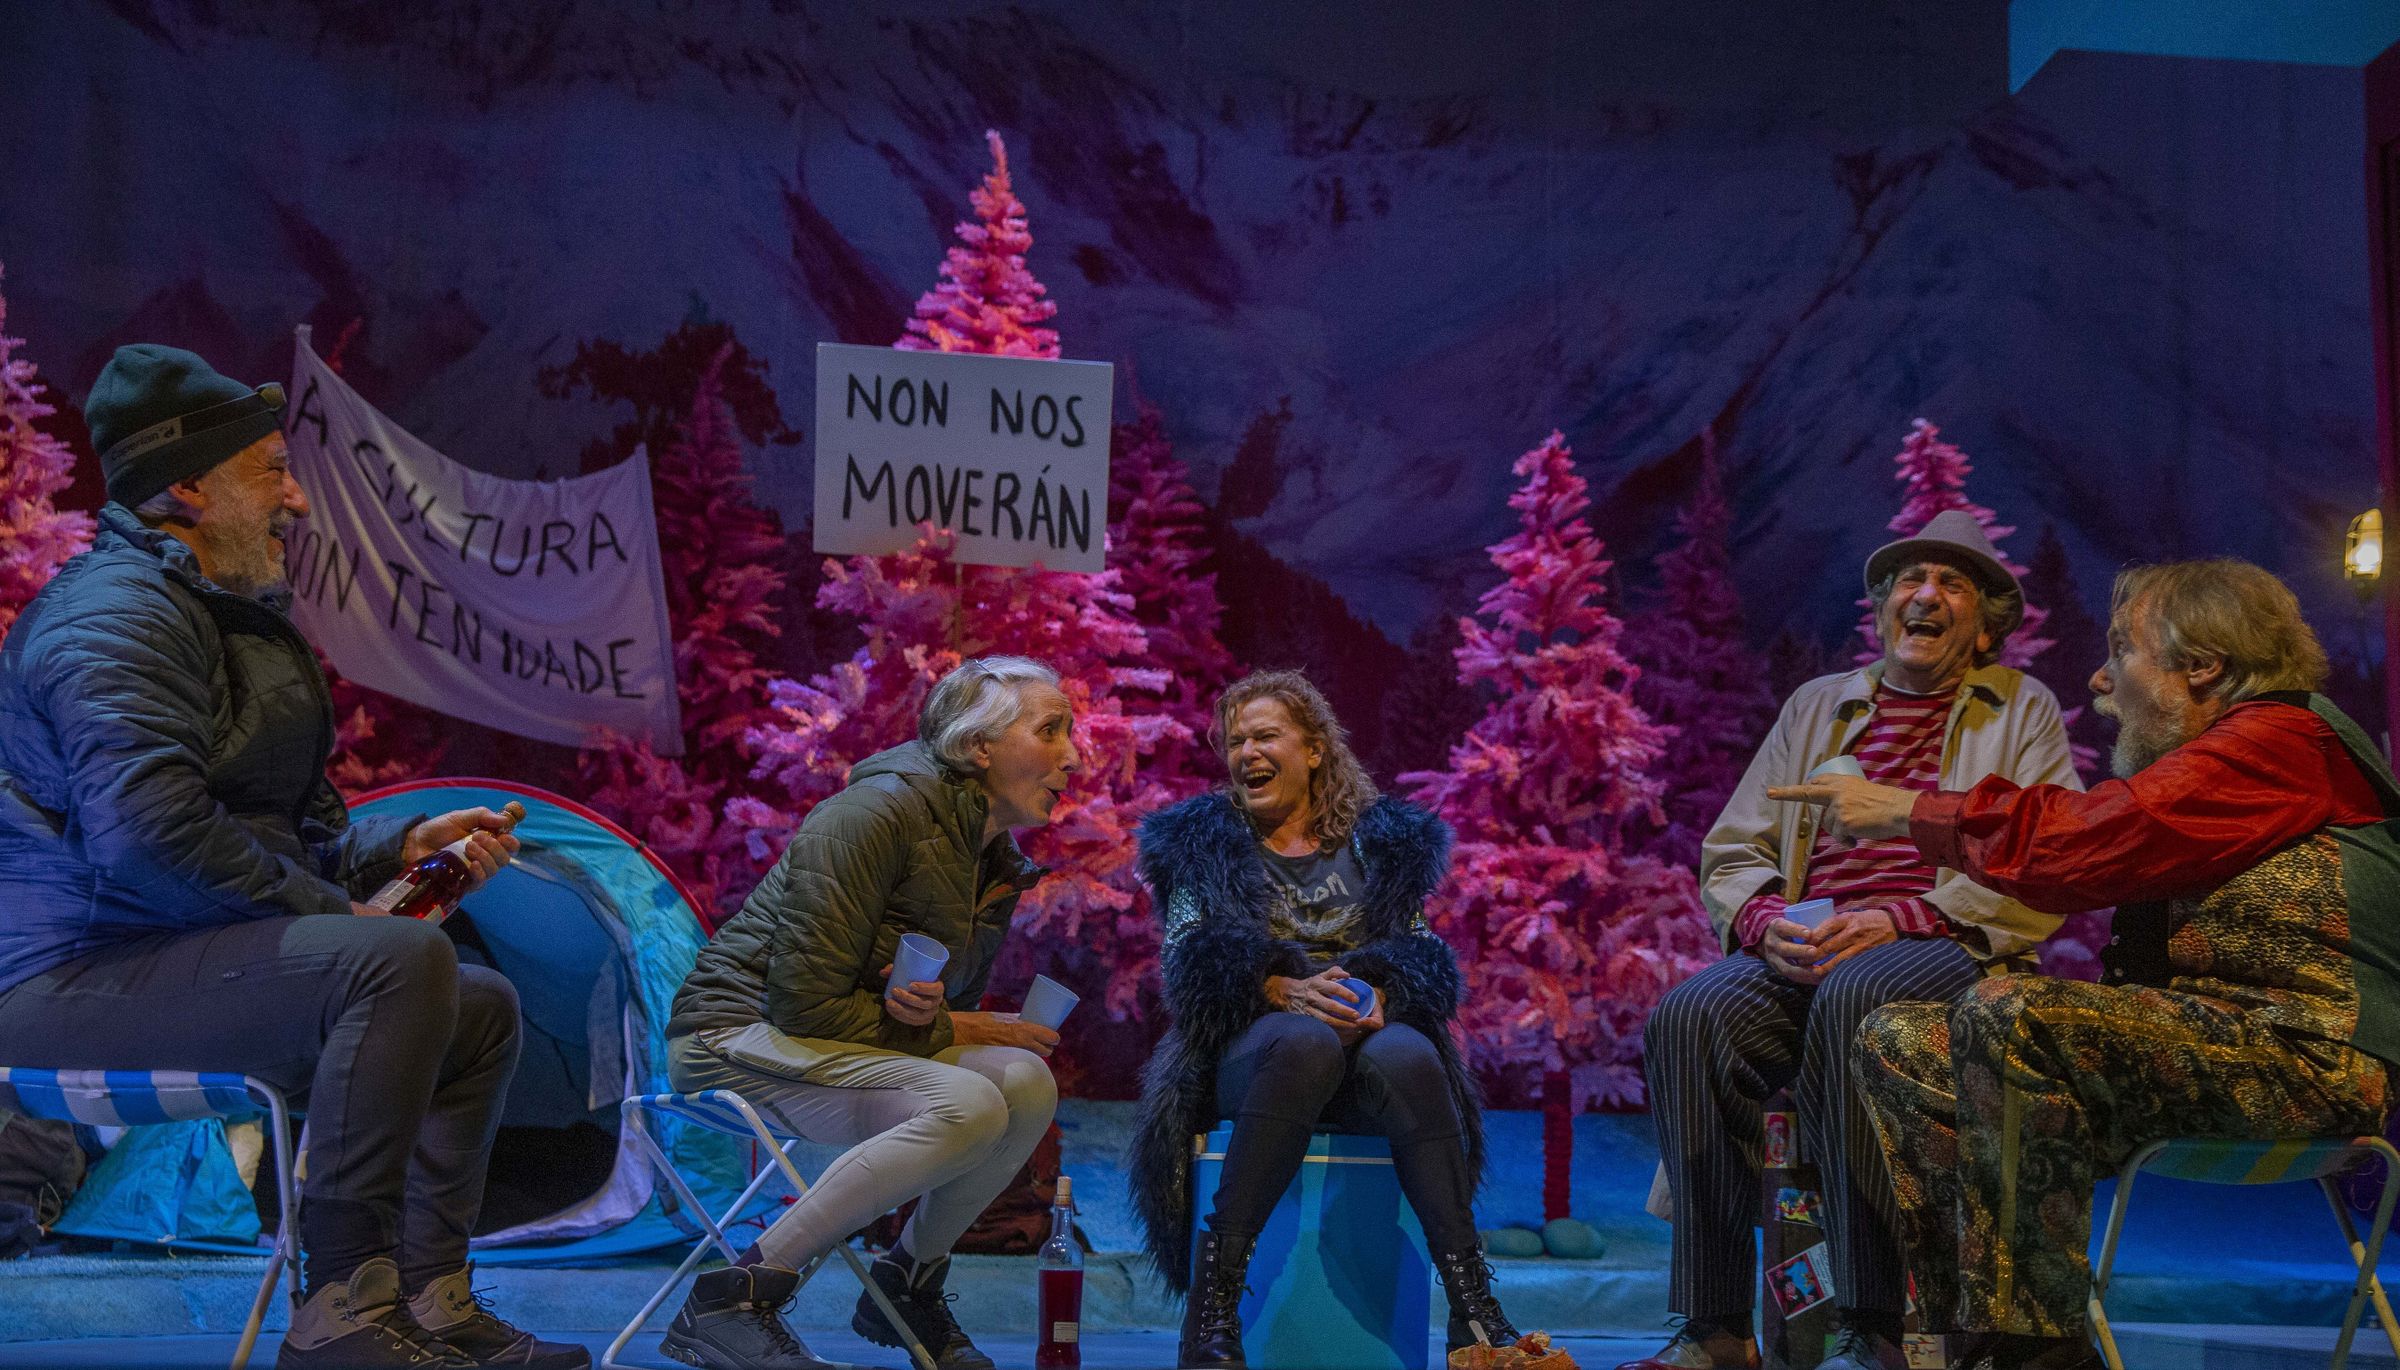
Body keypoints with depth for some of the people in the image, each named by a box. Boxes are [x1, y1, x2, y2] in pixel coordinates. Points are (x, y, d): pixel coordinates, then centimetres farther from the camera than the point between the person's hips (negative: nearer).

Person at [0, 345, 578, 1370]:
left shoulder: (226, 618, 22)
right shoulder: (119, 612, -13)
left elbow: (281, 832, 27)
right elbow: (148, 832, -28)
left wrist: (398, 846, 10)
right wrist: (325, 910, -19)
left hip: (177, 955, 11)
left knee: (481, 1010, 10)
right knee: (402, 961, -31)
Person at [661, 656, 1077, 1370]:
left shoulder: (997, 862, 6)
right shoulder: (881, 810, -20)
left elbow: (951, 1005, 14)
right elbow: (803, 1003, -22)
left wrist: (928, 1012, -12)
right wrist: (955, 1029, -15)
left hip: (848, 1043, 8)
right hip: (739, 1036, -8)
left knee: (1027, 1082, -17)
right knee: (968, 1106, -30)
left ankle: (906, 1282, 3)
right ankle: (729, 1301, -22)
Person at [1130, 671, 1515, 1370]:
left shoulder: (1381, 840, 20)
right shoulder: (1204, 841, 17)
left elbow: (1422, 955, 10)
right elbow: (1187, 961, 2)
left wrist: (1380, 995, -15)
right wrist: (1283, 989, -18)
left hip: (1370, 1030, 2)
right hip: (1248, 1044, -1)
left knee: (1408, 1057, -38)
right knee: (1306, 1042, -41)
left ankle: (1473, 1310, -39)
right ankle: (1211, 1302, -42)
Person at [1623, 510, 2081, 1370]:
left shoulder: (2021, 710, 17)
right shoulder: (1817, 706, 27)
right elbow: (1729, 855, 21)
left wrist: (1900, 920, -14)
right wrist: (1766, 923, -4)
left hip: (1946, 949, -3)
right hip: (1803, 954, 3)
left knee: (1852, 998, -38)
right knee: (1690, 1014, -29)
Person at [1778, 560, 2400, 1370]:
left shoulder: (2279, 737, -6)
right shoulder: (2226, 754, 25)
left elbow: (2084, 847, -18)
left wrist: (1903, 812, -9)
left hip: (2305, 1054, -10)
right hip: (2197, 1038, 10)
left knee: (2009, 1019, -31)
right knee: (1899, 1043, 1)